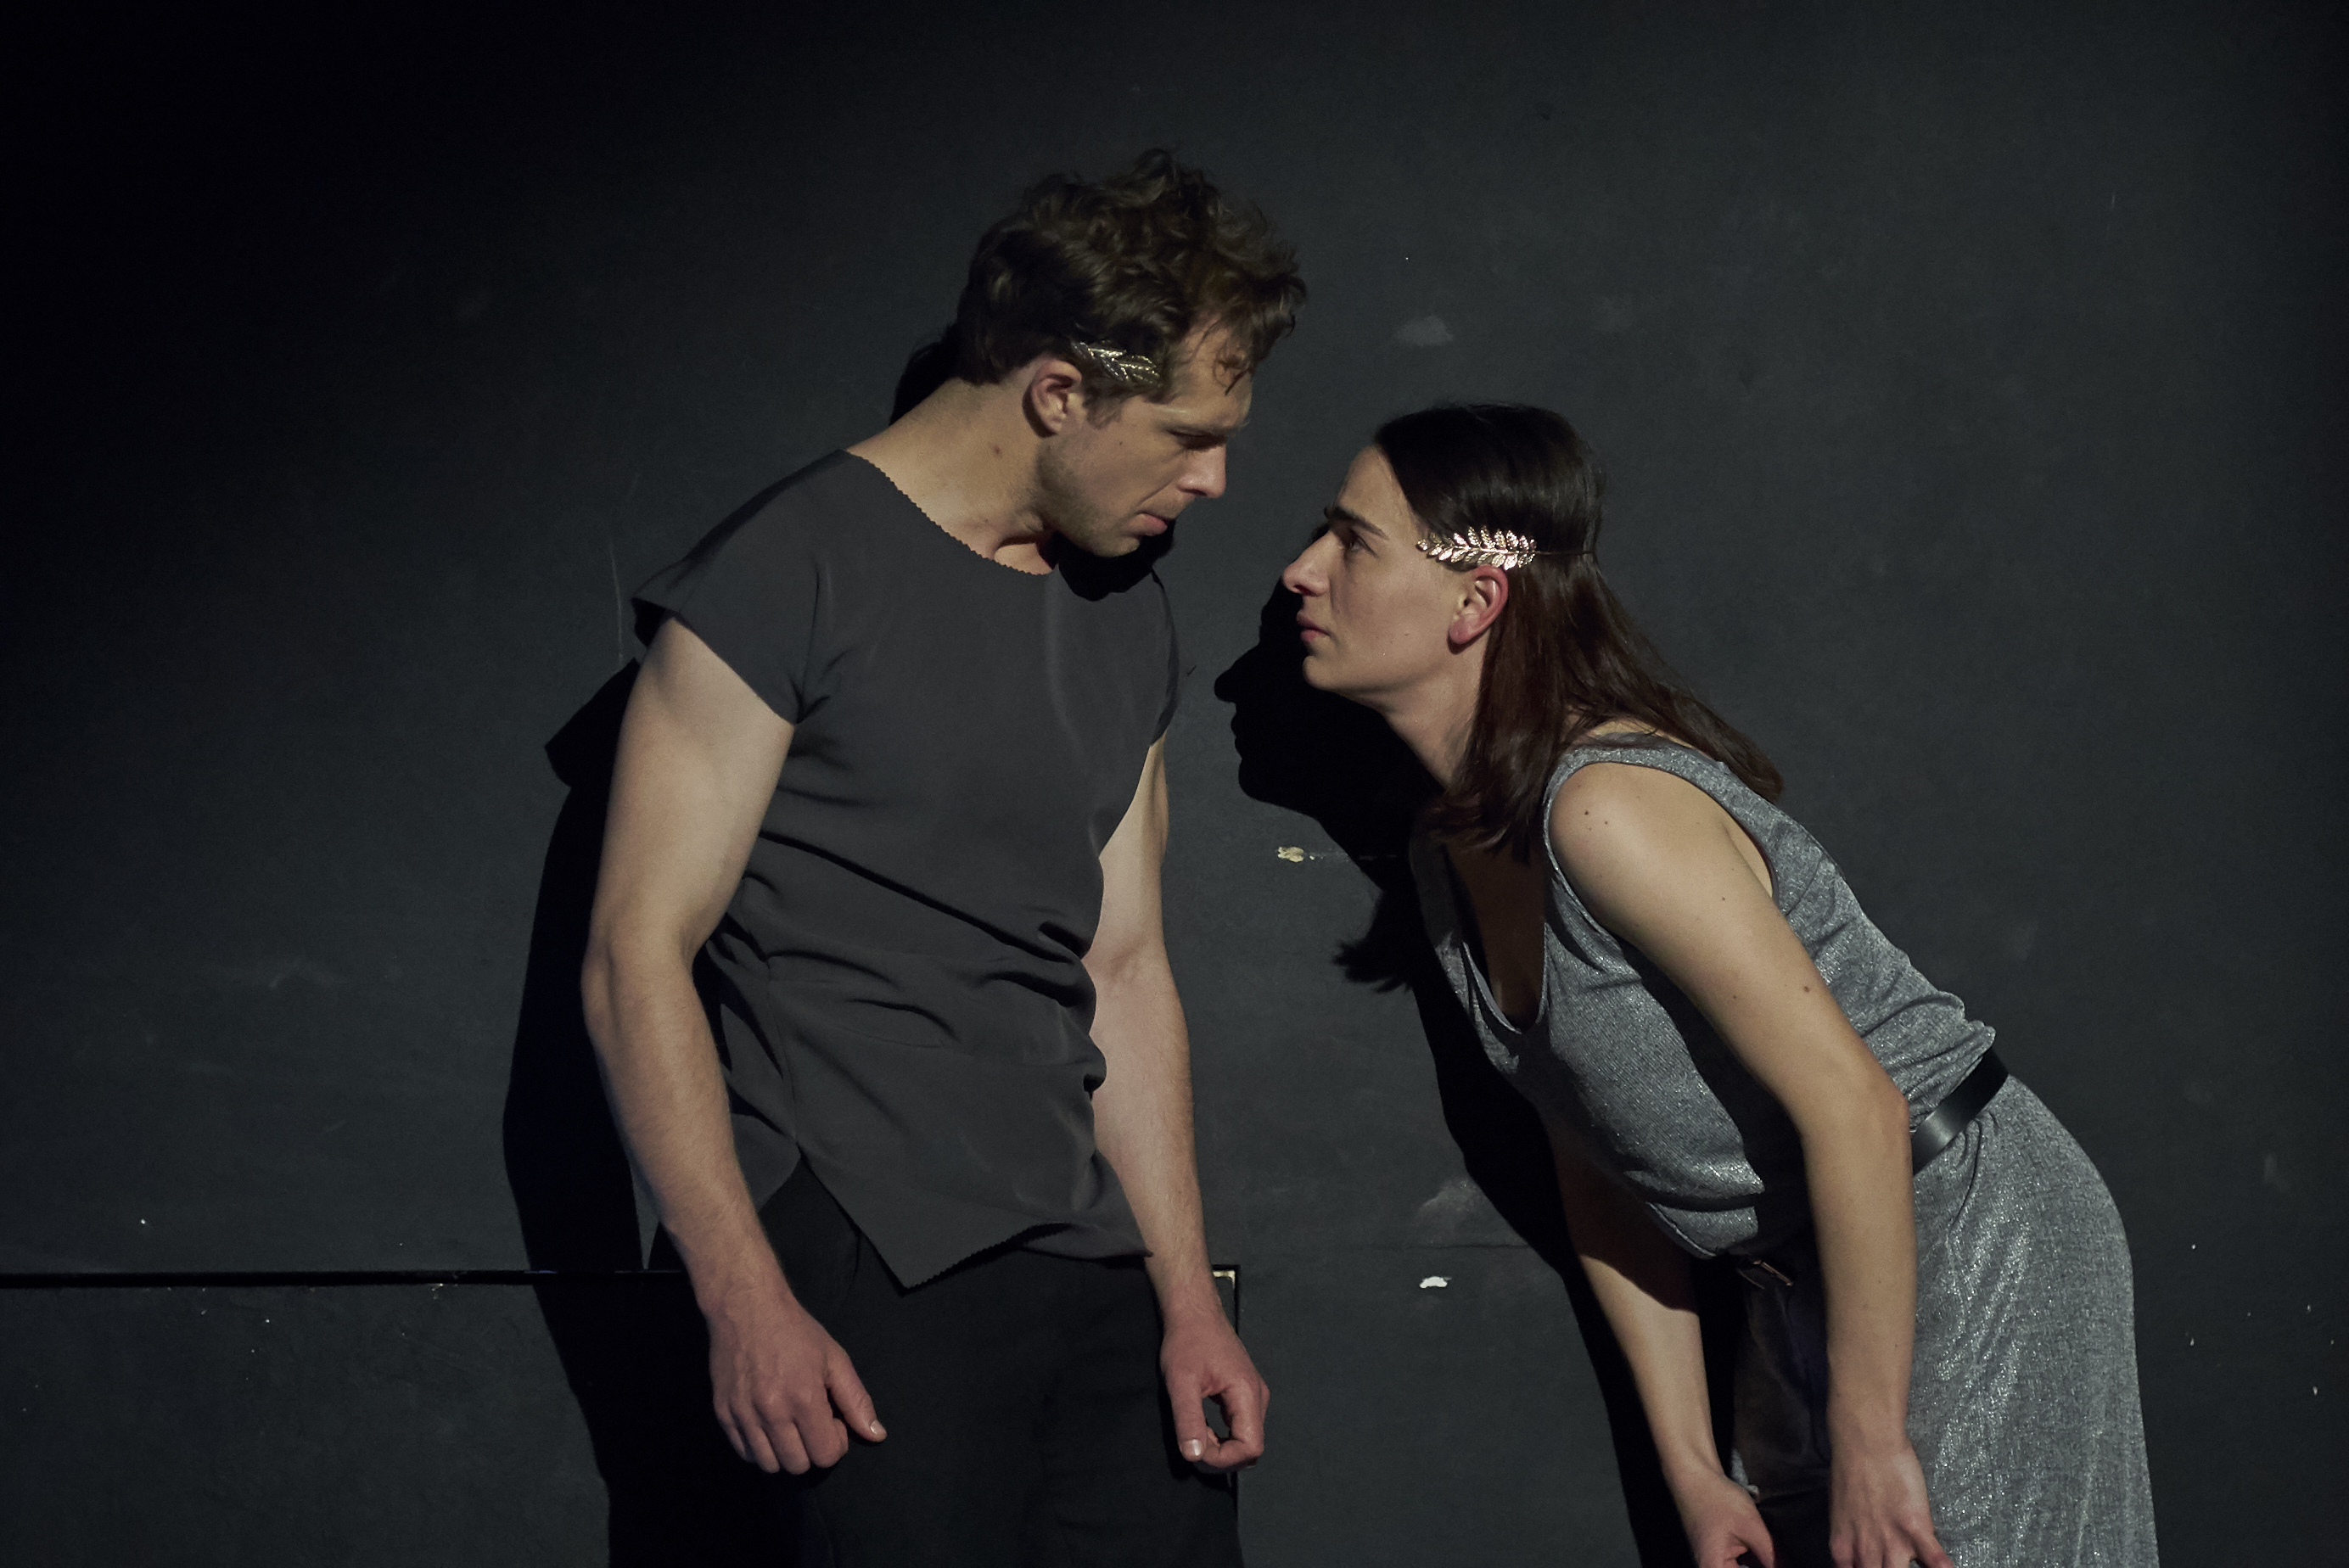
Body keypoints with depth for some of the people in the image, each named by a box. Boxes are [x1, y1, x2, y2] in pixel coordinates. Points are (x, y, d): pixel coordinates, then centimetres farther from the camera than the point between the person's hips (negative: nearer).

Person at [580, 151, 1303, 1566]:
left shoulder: (1130, 619, 16)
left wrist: (1189, 1297, 11)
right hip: (878, 1281, -7)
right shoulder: (790, 576, -6)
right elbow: (640, 959, -9)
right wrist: (747, 1301, -16)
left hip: (1092, 1262, 7)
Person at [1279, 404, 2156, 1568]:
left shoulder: (1608, 808, -25)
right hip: (1798, 1283, 8)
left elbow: (1853, 1105, -26)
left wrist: (1871, 1441, -22)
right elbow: (1604, 1162, 8)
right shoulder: (1452, 856, 3)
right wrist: (1691, 1468, 5)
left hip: (1974, 1244, -8)